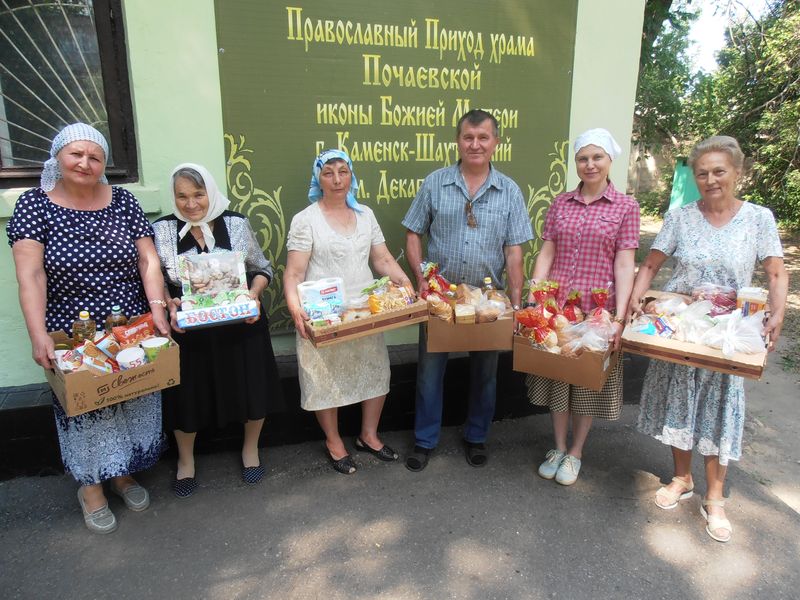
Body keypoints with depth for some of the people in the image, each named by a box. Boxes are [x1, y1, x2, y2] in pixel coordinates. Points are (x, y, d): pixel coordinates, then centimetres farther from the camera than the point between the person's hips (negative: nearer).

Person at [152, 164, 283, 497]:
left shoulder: (236, 223, -3)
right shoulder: (162, 230, -3)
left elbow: (262, 269, 5)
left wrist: (254, 294, -13)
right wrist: (170, 305, -17)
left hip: (241, 324, 1)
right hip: (187, 329, 0)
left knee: (251, 388, 11)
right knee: (188, 394, 12)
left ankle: (250, 448, 41)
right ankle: (185, 458, 42)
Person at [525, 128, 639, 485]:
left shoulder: (625, 207, 0)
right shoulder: (560, 204, 7)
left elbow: (624, 264, -6)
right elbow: (546, 254, 4)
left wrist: (620, 315, -14)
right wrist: (532, 300, -5)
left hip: (597, 308, -2)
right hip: (556, 305, 3)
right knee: (556, 377, 11)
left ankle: (575, 452, 29)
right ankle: (558, 448, 30)